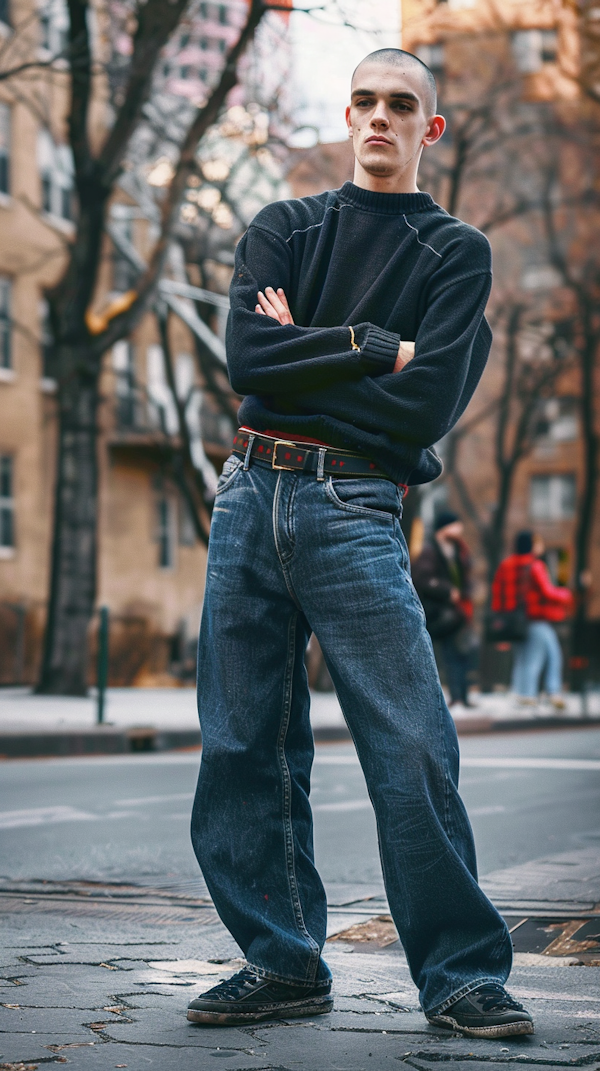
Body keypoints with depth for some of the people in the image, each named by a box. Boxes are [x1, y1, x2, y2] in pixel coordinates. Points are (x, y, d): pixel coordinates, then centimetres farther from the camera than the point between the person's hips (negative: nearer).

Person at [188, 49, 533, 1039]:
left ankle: (463, 976, 1)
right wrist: (375, 347, -5)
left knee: (413, 750, -9)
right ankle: (283, 965, 14)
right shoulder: (283, 230, 16)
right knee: (244, 746, 4)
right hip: (248, 497, 4)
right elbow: (248, 358, -2)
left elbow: (427, 407, -7)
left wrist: (303, 356, -2)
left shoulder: (456, 252, 8)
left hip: (354, 507, -3)